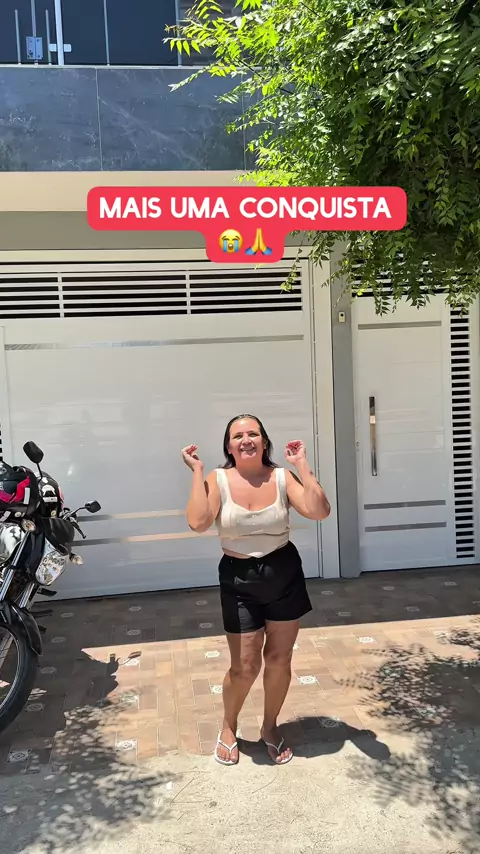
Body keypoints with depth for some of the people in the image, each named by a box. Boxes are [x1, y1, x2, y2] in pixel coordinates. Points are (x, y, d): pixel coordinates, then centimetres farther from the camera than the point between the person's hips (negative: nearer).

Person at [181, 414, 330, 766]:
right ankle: (229, 727, 36)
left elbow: (319, 511, -20)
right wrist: (197, 471, -21)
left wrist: (302, 464, -19)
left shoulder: (282, 477, -8)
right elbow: (198, 522, -26)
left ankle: (270, 727, 40)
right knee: (245, 666, 5)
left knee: (279, 659, 14)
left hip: (285, 573, 2)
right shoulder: (218, 480, -10)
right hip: (239, 579, -2)